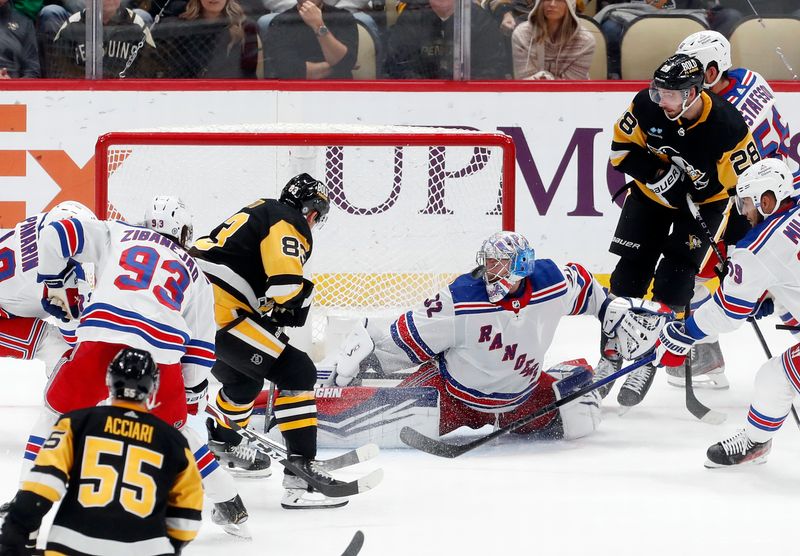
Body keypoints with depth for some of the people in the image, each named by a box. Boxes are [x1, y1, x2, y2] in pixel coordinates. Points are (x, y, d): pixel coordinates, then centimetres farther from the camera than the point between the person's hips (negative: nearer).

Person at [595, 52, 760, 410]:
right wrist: (658, 173, -25)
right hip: (650, 193, 3)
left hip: (705, 202, -3)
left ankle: (649, 360, 3)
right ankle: (611, 355, 15)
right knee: (629, 274, 0)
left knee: (674, 281, -12)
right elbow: (622, 146, -8)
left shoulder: (728, 127, -30)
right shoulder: (646, 106, -22)